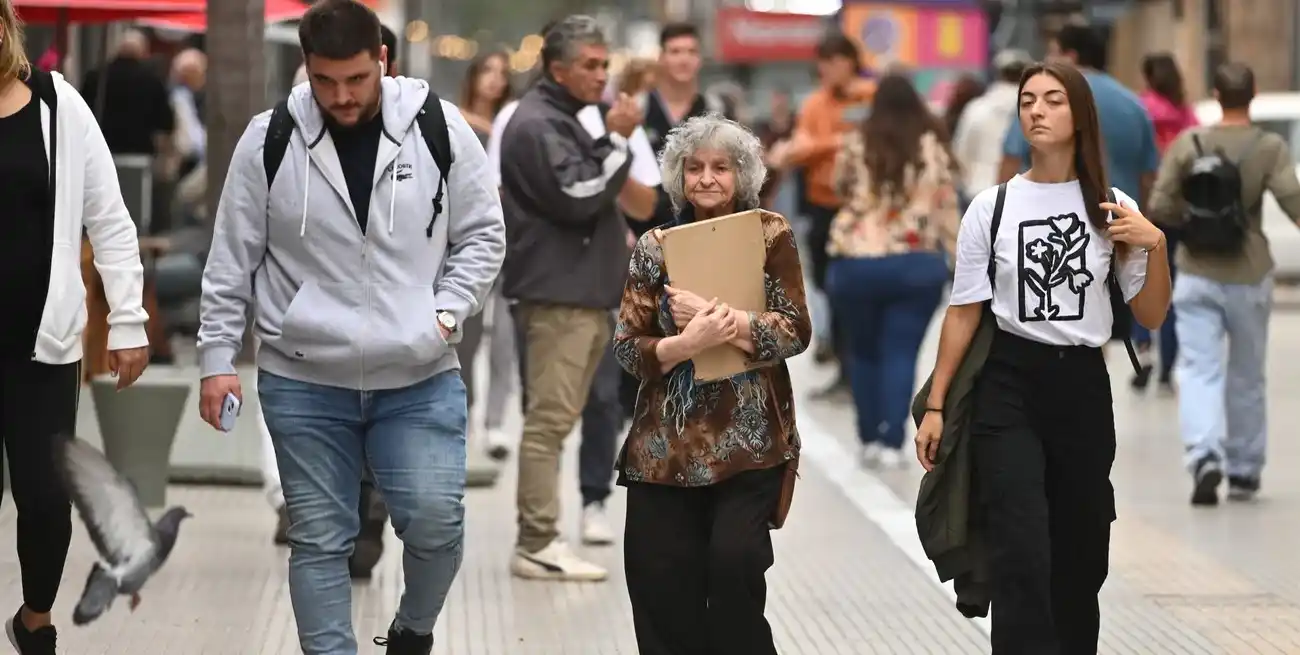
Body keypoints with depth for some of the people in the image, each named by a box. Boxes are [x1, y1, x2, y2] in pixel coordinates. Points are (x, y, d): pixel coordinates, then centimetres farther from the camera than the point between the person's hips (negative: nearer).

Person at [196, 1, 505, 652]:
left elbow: (482, 236, 5)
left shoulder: (440, 127, -3)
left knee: (436, 525, -5)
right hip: (302, 380, 0)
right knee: (319, 541, 4)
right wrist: (217, 359, 1)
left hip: (419, 379, 0)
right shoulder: (268, 140, -3)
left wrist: (445, 314, -7)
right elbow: (232, 261, 3)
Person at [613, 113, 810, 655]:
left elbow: (796, 330, -5)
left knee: (735, 561, -16)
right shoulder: (655, 246, 7)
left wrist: (715, 318, -17)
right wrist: (686, 343, -18)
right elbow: (627, 347, 2)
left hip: (748, 437, -2)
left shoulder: (769, 234, 2)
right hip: (666, 441, 2)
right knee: (662, 586, -3)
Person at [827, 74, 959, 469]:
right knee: (901, 353, 1)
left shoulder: (855, 144, 2)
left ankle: (870, 439, 16)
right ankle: (892, 442, -8)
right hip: (918, 263, 0)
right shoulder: (932, 147, 3)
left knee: (864, 351, 15)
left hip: (857, 262, 0)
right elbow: (947, 208, 5)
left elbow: (841, 187, 19)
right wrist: (957, 258, 11)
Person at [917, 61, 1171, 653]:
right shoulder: (991, 207, -1)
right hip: (1008, 387, -2)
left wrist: (1156, 246, -10)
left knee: (1081, 557, 9)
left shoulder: (1114, 210, 3)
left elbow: (1150, 318, 6)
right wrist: (934, 406, 1)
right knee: (1022, 558, -14)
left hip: (1084, 388, 2)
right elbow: (963, 312, 3)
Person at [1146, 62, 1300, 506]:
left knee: (1199, 370, -3)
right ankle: (1243, 472, 24)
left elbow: (1160, 209, -3)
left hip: (1197, 276, 0)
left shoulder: (1187, 144, -3)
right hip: (1249, 277, 0)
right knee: (1246, 378, 15)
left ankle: (1204, 456, -26)